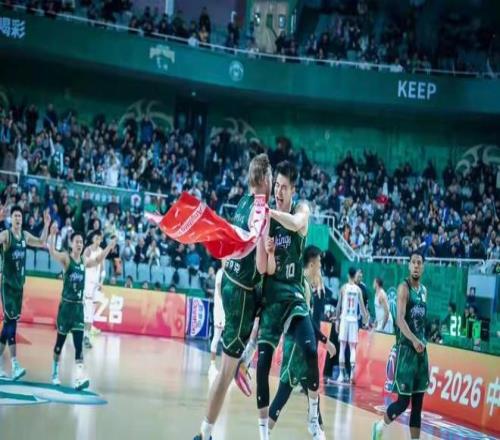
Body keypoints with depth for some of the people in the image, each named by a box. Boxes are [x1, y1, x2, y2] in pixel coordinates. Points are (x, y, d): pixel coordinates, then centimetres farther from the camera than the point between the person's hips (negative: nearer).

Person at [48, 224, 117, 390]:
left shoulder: (84, 260, 8)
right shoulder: (65, 258, -8)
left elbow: (98, 260, 27)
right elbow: (52, 252, -27)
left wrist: (109, 247, 23)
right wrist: (52, 235, -42)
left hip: (79, 305, 4)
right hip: (66, 304, -4)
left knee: (79, 342, -5)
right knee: (60, 340, 7)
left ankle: (79, 378, -12)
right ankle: (55, 373, 24)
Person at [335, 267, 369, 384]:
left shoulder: (343, 288, 0)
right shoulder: (358, 289, 2)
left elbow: (339, 305, 0)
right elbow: (362, 306, 1)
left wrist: (337, 320, 7)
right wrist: (365, 319, 9)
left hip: (344, 319, -1)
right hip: (354, 319, 1)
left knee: (342, 346, 4)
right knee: (352, 347, 3)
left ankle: (342, 374, 1)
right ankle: (352, 372, -14)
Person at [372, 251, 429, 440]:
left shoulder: (424, 290, 14)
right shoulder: (404, 288, -10)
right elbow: (400, 319, -22)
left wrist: (422, 341, 17)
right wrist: (414, 340, -36)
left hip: (421, 349, 7)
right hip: (406, 348, -7)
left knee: (418, 404, 7)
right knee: (403, 401, -5)